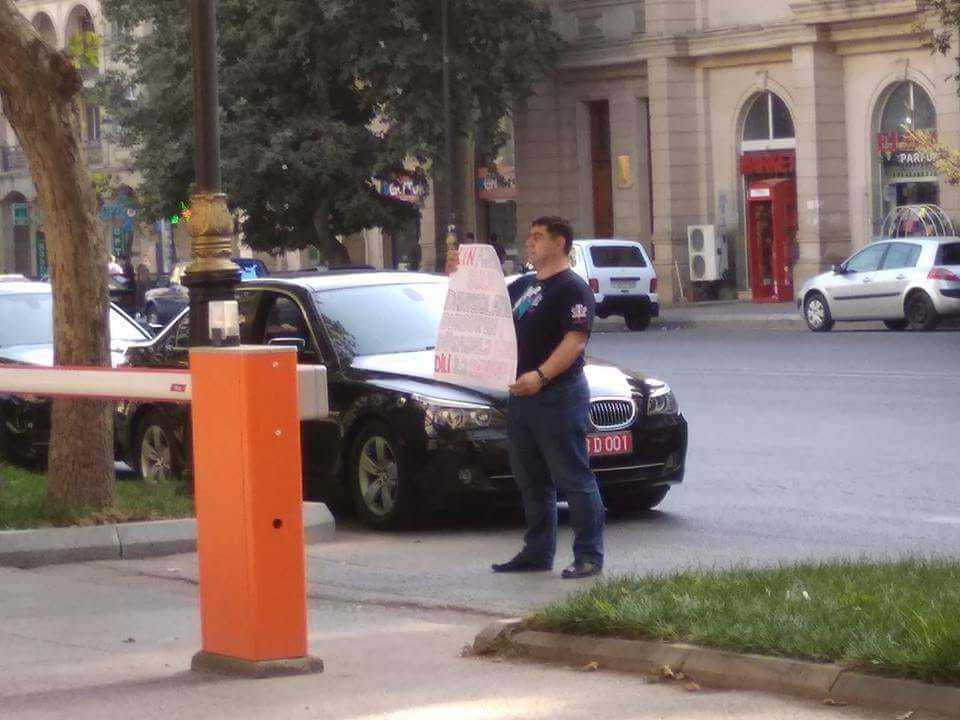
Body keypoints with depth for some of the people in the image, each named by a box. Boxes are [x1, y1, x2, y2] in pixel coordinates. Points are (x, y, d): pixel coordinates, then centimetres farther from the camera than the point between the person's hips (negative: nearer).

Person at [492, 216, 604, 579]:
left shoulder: (572, 288, -9)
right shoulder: (522, 287, 19)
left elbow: (575, 341, -19)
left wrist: (540, 375, -30)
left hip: (559, 395, -9)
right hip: (522, 396, 9)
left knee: (573, 478, -6)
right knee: (531, 480, 13)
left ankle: (589, 555, -3)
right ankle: (537, 552, 21)